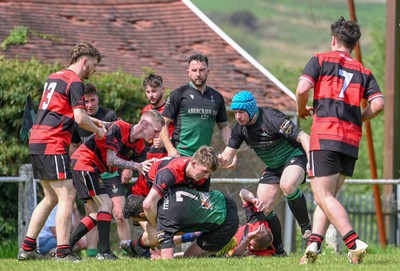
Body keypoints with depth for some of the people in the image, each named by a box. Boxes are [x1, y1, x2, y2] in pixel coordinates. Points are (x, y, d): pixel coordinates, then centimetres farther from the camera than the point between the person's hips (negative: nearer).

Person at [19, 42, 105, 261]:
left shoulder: (53, 78, 20)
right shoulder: (74, 82, -9)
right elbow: (80, 118, -16)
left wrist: (92, 120, 29)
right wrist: (97, 130, 2)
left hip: (37, 143, 9)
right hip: (52, 146, -9)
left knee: (51, 198, 17)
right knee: (67, 196, -7)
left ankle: (27, 248, 16)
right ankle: (62, 252, -12)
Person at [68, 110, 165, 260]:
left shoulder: (139, 146, 4)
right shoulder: (118, 128, -21)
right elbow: (111, 159, -26)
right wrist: (137, 166, -32)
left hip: (94, 169, 10)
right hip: (84, 162, -10)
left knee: (102, 209, 13)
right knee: (106, 203, -16)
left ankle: (66, 244, 18)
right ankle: (104, 252, -18)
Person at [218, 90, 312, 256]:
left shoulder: (271, 118, -25)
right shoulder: (240, 128, -3)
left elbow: (302, 137, -28)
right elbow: (228, 154, -1)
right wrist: (221, 160, -26)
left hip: (294, 157, -8)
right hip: (273, 168, 8)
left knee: (287, 186, -39)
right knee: (263, 209, 0)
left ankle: (306, 227, -23)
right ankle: (278, 251, 14)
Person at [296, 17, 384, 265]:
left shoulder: (321, 60, 6)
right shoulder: (364, 72, 16)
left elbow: (302, 89, -8)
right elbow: (378, 104, 2)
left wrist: (302, 110, 11)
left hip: (325, 135, -5)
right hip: (352, 141, 5)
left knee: (324, 196, -6)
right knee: (327, 196, 14)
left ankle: (355, 243, -21)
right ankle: (315, 243, -1)